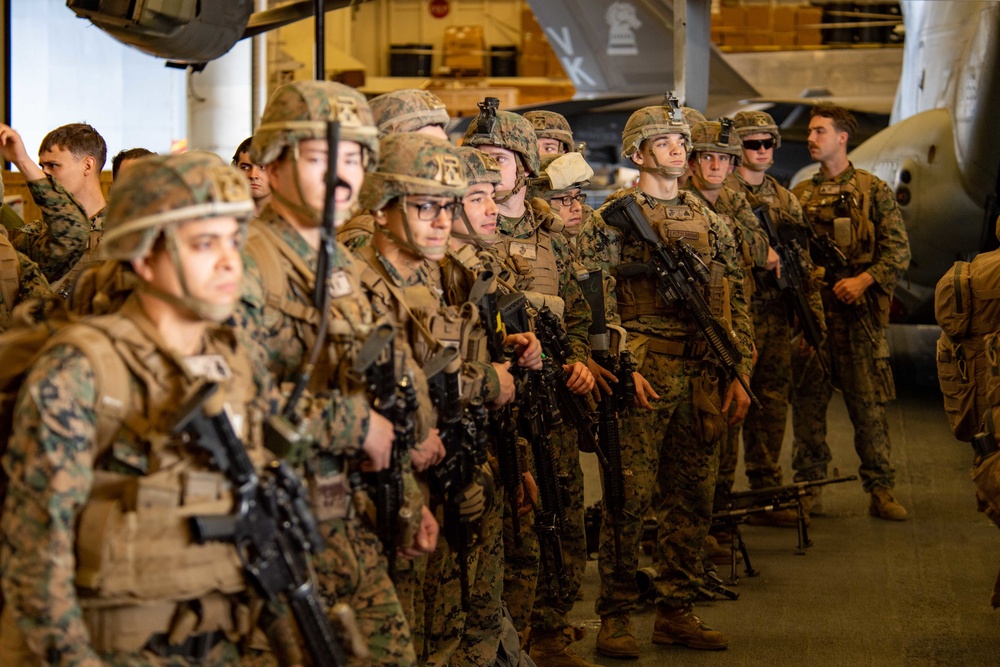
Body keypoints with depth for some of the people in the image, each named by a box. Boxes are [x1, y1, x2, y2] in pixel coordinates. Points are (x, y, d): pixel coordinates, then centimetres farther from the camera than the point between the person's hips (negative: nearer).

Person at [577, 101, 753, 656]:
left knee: (693, 497, 8)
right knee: (630, 496, -5)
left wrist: (739, 374, 9)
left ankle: (676, 611, 17)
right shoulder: (612, 216, -1)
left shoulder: (707, 219, 15)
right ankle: (615, 616, 2)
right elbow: (597, 300, -8)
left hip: (703, 376, 6)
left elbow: (734, 301, 16)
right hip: (642, 374, -5)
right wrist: (622, 367, -15)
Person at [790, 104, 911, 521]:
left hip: (860, 313, -3)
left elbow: (899, 250, -1)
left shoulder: (873, 190, 4)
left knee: (869, 404, -2)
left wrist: (864, 279, -15)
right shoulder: (799, 196, 13)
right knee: (808, 403, 4)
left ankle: (881, 491, 3)